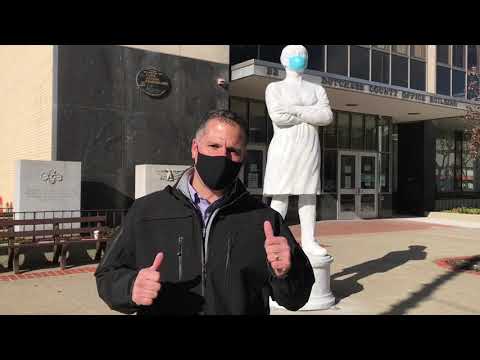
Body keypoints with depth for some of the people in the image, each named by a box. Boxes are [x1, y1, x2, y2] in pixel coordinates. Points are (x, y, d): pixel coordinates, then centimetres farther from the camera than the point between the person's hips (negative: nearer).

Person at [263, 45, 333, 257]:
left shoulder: (317, 90, 14)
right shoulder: (274, 88, 4)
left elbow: (327, 117, -3)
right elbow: (278, 116, -14)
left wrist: (297, 111, -11)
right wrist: (311, 116, -6)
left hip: (309, 148, 4)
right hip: (284, 148, -4)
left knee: (309, 195, 1)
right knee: (280, 196, -7)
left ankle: (308, 241, 4)